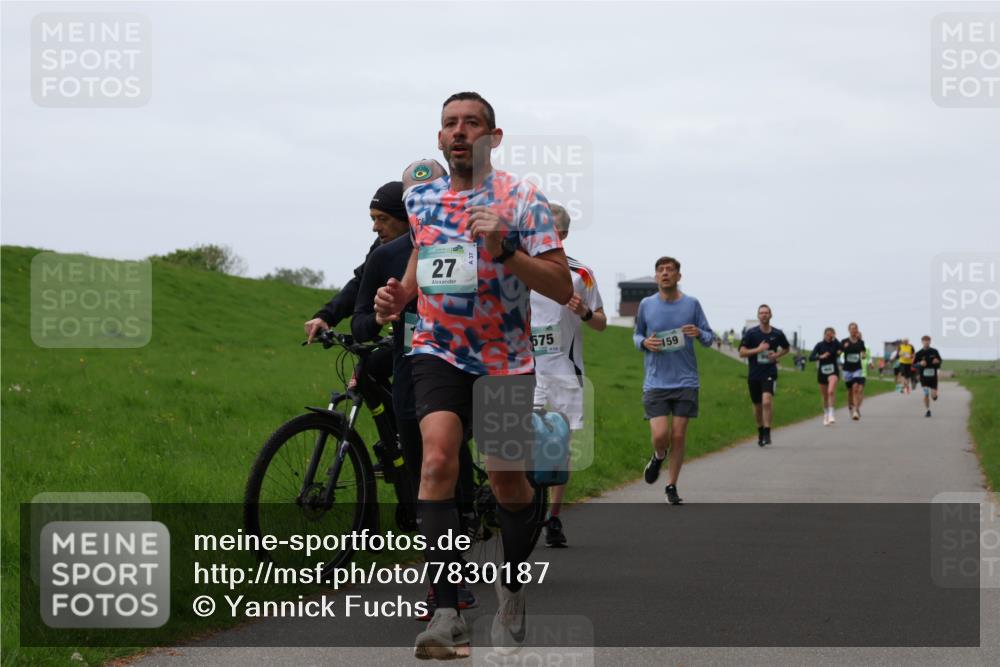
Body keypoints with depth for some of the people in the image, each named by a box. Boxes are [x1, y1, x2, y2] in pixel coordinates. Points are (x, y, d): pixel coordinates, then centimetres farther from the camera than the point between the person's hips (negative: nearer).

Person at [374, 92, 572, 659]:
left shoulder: (523, 199, -9)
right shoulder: (422, 199, 4)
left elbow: (562, 288, -13)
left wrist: (504, 250, -27)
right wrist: (399, 296, 3)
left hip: (506, 358, -1)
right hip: (439, 351, 1)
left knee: (506, 480, 5)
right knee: (438, 458, -22)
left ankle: (513, 583, 36)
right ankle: (448, 616, -27)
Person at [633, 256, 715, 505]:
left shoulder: (691, 304, 1)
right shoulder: (646, 305, 3)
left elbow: (709, 338, 7)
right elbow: (637, 334, 17)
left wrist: (699, 333, -16)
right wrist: (644, 342, -7)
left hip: (685, 381, 0)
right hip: (655, 382, 0)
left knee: (678, 436, 1)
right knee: (660, 435, -12)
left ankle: (671, 486, 16)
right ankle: (658, 457, 24)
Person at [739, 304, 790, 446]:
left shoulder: (777, 334, 2)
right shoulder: (751, 333, -2)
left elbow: (786, 348, 20)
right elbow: (742, 352, -4)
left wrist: (777, 355, 0)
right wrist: (758, 349, -17)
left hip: (770, 373, -2)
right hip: (754, 374, 2)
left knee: (767, 401, -23)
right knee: (757, 405, 12)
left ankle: (767, 433, -17)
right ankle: (760, 431, 33)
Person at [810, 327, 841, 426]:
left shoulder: (835, 344, -1)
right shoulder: (820, 345, -2)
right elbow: (811, 358, -7)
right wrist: (820, 356, -23)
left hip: (833, 371, -2)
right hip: (822, 372, 2)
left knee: (831, 391, -25)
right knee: (825, 396, 12)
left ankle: (831, 415, -25)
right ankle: (826, 415, 31)